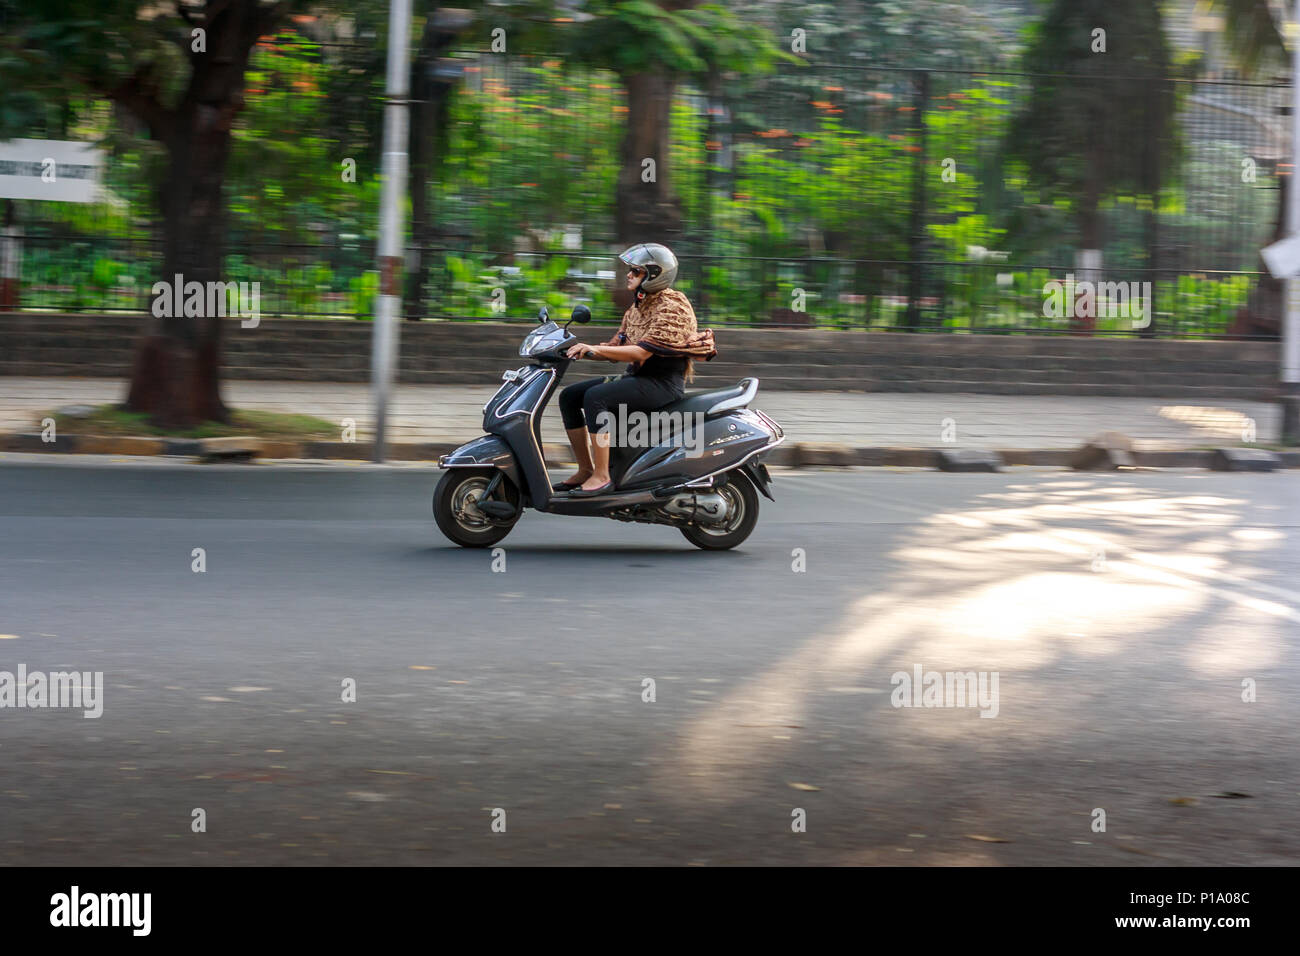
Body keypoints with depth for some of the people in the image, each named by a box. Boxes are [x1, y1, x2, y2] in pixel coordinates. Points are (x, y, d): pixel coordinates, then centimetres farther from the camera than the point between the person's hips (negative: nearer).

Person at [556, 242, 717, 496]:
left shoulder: (671, 306, -14)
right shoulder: (636, 308, 16)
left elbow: (642, 352, -24)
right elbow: (616, 347, 17)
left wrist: (595, 349, -31)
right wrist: (582, 349, 0)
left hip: (664, 382, -10)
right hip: (638, 377, 10)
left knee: (595, 397, -29)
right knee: (570, 396, 1)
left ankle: (601, 476, -28)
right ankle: (585, 470, 2)